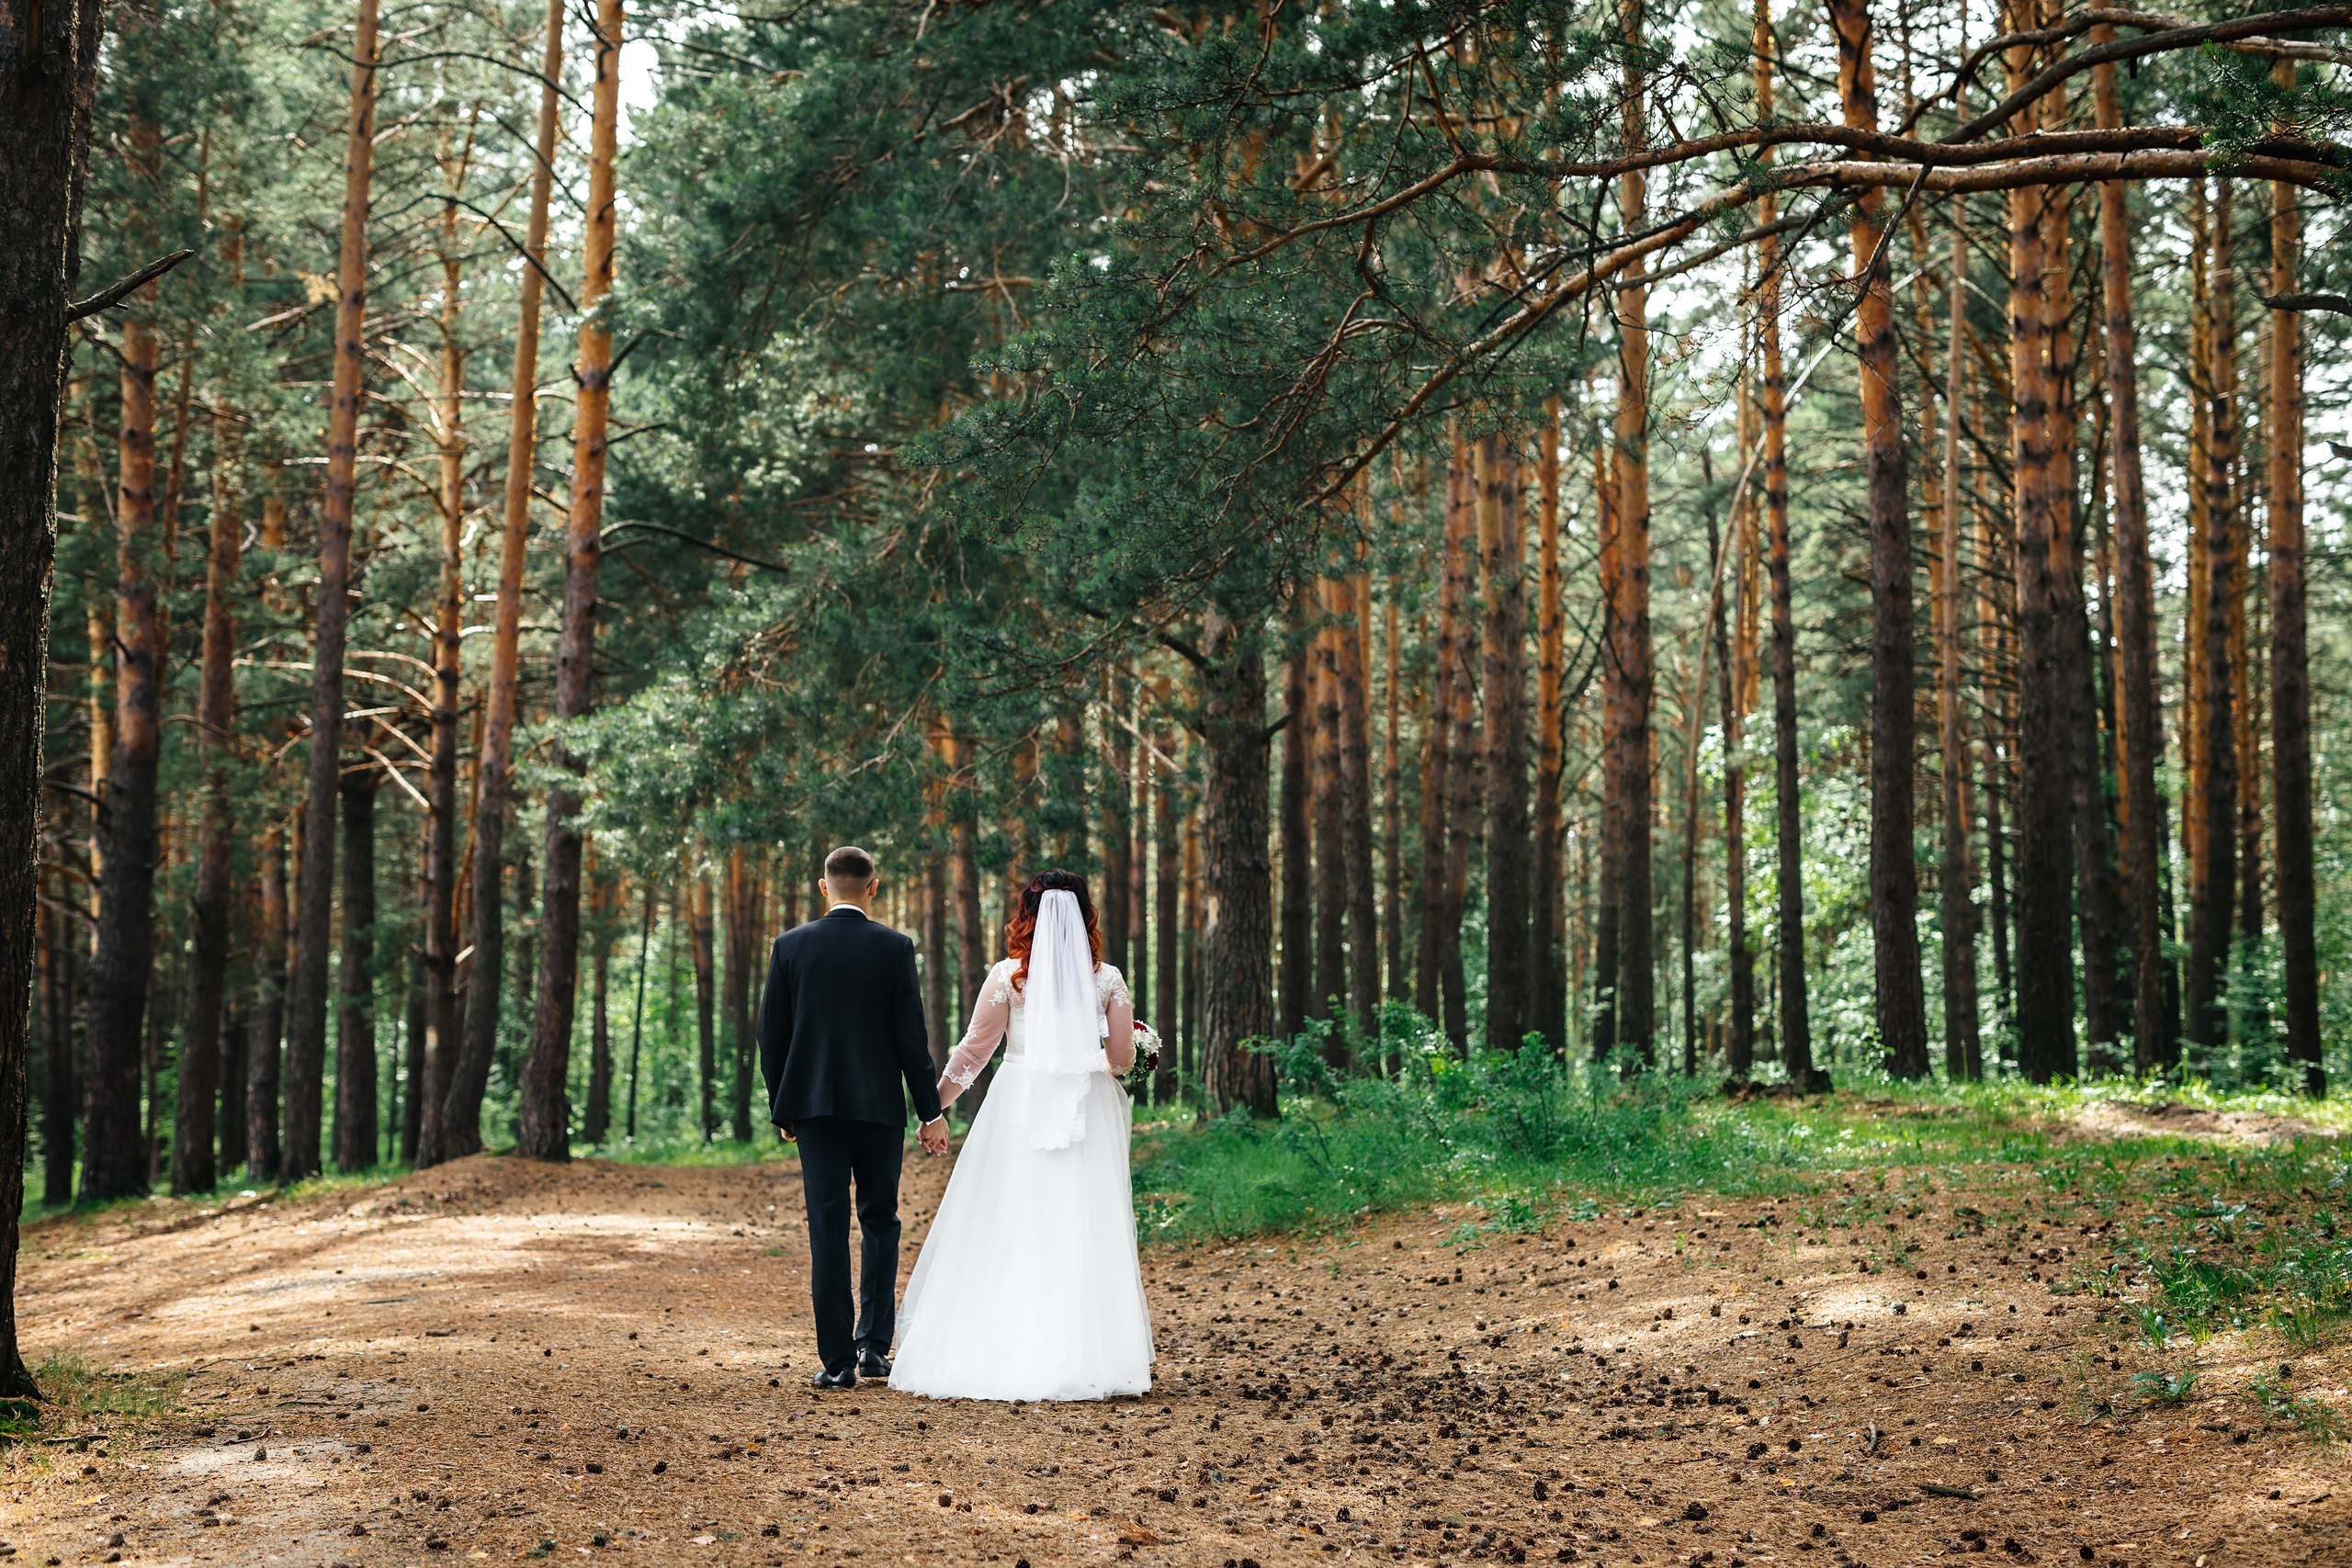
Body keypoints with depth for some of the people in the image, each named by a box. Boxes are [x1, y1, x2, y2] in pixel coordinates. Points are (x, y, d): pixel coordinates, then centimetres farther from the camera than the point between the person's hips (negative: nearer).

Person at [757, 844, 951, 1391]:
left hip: (814, 1104, 1)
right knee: (879, 1221, 14)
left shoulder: (790, 946, 0)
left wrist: (781, 1109, 13)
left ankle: (837, 1360, 1)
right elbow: (912, 1037, -5)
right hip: (880, 1105, 0)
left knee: (828, 1229, 2)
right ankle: (874, 1344, 7)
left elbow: (771, 1034, 3)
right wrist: (931, 1111, 1)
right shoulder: (894, 947, -3)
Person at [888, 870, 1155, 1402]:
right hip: (1088, 1111, 1)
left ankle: (992, 1358, 3)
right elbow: (1123, 1058, 5)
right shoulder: (1108, 980, 2)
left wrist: (934, 1107, 13)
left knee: (1005, 1236, 3)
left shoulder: (1008, 976, -1)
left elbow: (972, 1051, 3)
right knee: (1082, 1234, 4)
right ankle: (1085, 1356, 4)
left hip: (1019, 1109, -1)